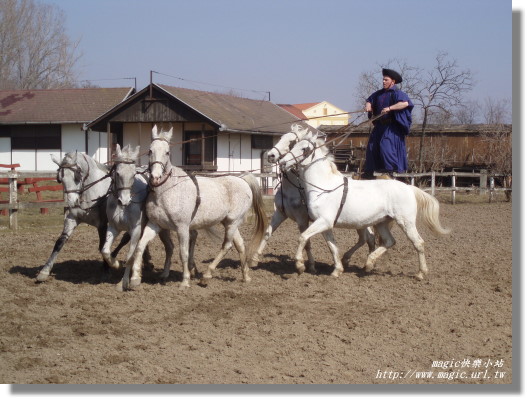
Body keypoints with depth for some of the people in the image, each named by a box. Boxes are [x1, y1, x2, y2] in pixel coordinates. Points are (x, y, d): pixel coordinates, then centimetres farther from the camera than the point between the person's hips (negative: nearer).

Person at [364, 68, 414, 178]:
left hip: (391, 127, -8)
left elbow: (405, 103, -24)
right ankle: (369, 172, 10)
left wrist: (389, 108, -31)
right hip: (380, 126, 8)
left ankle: (390, 170, -17)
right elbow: (369, 100, 27)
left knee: (386, 145, -20)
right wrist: (368, 106, 3)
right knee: (372, 146, 5)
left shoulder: (397, 93, -8)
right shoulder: (379, 94, 14)